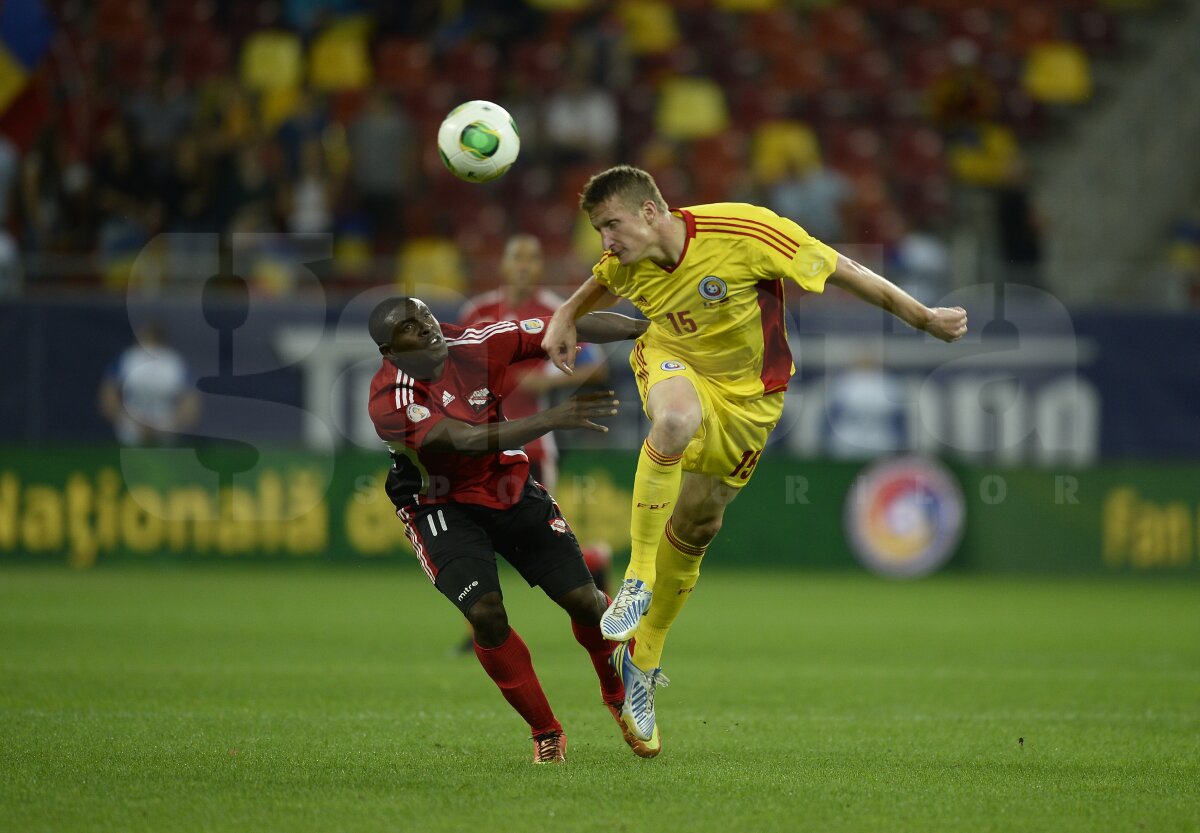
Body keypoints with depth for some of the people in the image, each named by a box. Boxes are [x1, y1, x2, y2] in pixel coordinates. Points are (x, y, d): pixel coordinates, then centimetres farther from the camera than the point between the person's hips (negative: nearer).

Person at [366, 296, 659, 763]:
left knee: (582, 599, -2)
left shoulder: (474, 346, -14)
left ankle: (619, 697, 27)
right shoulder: (391, 402, -26)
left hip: (511, 490, 4)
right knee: (487, 616, -20)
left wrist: (648, 329, -21)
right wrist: (552, 419, -46)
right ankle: (545, 732, 1)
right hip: (443, 508, -4)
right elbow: (467, 441, -37)